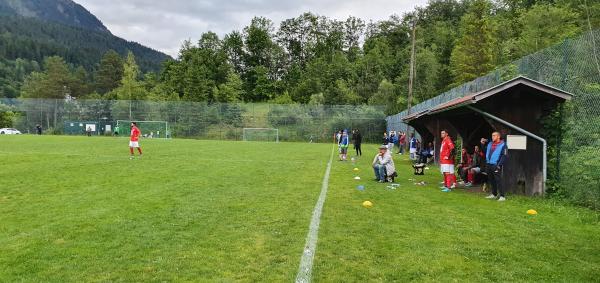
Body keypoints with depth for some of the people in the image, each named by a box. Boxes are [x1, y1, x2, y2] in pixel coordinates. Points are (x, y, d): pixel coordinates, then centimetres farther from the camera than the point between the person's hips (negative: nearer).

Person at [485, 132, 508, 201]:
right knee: (491, 180, 12)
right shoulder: (490, 144, 15)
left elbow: (504, 156, -10)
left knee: (498, 180, -10)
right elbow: (485, 152, 24)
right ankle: (494, 194, 23)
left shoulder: (502, 145, -5)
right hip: (489, 165, 7)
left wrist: (499, 165, -17)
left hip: (496, 165, -7)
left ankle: (502, 196, -8)